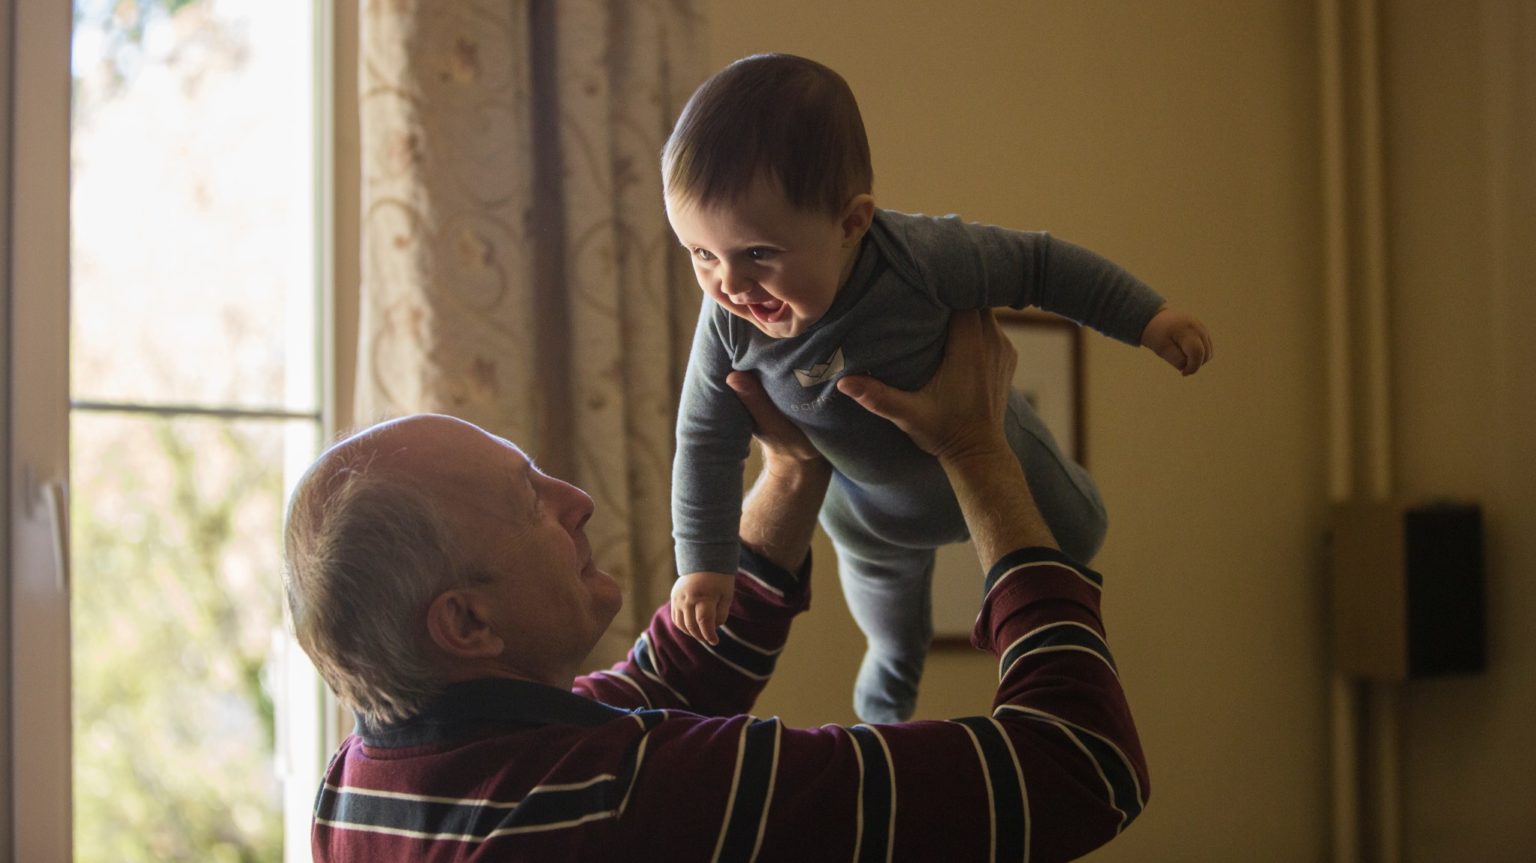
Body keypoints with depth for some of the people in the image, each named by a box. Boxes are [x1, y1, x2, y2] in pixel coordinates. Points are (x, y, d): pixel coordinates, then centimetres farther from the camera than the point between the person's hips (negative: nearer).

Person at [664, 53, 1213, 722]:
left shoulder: (922, 258, -44)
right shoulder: (730, 324, -35)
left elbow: (1038, 265, -28)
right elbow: (707, 441, -19)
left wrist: (1146, 317, -22)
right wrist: (704, 562, -16)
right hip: (866, 504, 3)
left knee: (1074, 537, 25)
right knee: (884, 595, 33)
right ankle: (890, 683, 67)